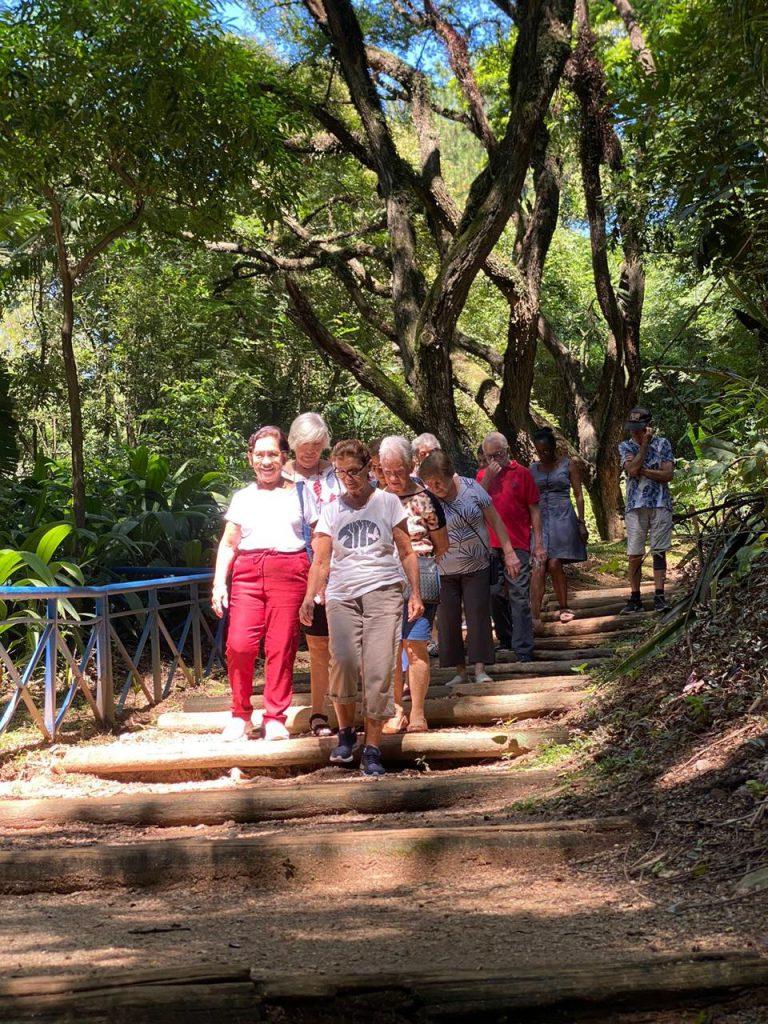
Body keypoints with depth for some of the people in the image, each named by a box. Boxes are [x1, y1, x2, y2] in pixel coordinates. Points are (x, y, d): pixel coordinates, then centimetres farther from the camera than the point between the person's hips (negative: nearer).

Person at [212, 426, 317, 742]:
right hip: (247, 572, 2)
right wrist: (219, 582, 5)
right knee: (239, 644, -11)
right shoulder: (242, 497, 20)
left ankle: (275, 718, 5)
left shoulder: (299, 493, 13)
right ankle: (240, 715, 4)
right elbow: (228, 544, 17)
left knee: (281, 647, -6)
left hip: (289, 572, -2)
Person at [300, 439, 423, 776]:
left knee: (379, 669, -11)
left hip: (383, 592, -1)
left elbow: (406, 553, 11)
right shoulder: (332, 510, 14)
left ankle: (372, 748, -4)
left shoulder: (388, 502, 9)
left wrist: (415, 593, 2)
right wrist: (309, 597, -4)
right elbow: (321, 560, 11)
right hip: (342, 596, 1)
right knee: (343, 660, -20)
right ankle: (345, 731, 3)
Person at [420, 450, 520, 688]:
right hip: (444, 571, 0)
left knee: (478, 615, -3)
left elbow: (495, 520, -1)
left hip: (477, 567, 0)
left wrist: (509, 552, -1)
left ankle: (480, 669, 0)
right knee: (448, 619, 1)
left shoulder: (471, 488, -9)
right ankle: (460, 670, 12)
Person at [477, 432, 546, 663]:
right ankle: (508, 637, 26)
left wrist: (538, 543, -1)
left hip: (517, 545, -3)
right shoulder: (482, 475, 11)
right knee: (496, 595, 10)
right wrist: (488, 480, -10)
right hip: (490, 546, 4)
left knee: (519, 596, -6)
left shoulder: (521, 473, 2)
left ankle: (523, 649, -5)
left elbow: (534, 509, 3)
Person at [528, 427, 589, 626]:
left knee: (554, 564, -10)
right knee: (539, 566, -12)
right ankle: (534, 616, -19)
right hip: (540, 519, 2)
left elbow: (579, 495, 4)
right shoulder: (533, 468, 13)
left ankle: (564, 608, 10)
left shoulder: (568, 465, 5)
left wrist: (581, 523, -3)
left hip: (563, 518, -2)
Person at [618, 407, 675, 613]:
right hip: (635, 506, 1)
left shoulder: (662, 444, 5)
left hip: (660, 505, -1)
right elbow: (633, 470, -13)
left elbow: (668, 474, -6)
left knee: (659, 551, -1)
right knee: (634, 555, -1)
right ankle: (635, 599, 6)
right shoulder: (625, 447, 6)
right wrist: (645, 444, -12)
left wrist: (642, 470, -10)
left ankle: (659, 596, 1)